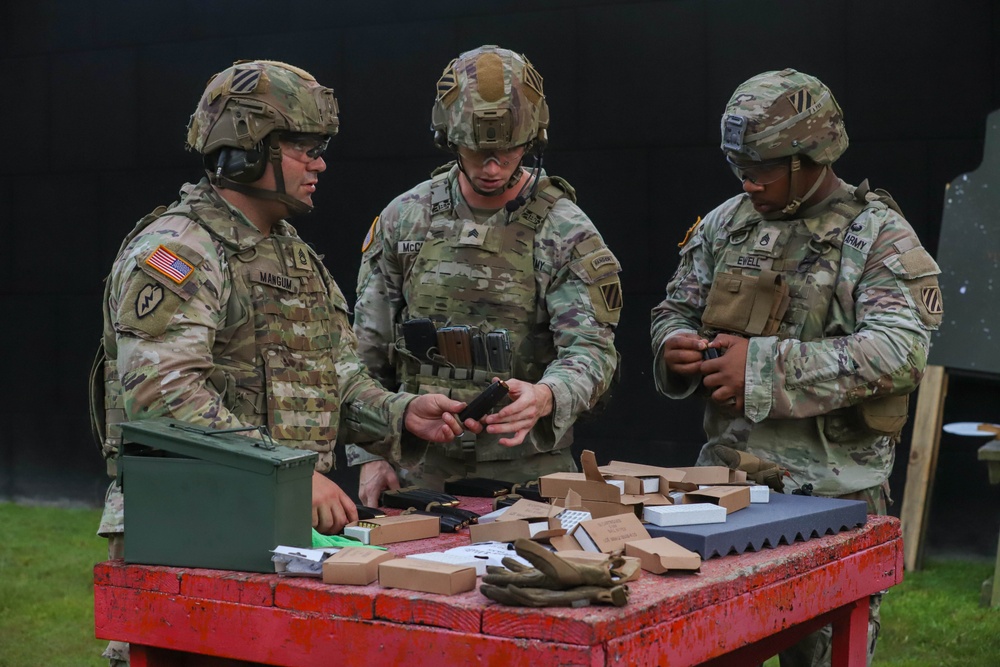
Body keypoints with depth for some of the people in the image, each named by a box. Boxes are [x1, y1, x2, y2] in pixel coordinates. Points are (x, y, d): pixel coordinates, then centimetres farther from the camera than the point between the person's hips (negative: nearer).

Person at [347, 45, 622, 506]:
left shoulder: (567, 234, -6)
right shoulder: (404, 219, 4)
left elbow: (591, 350, -14)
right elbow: (367, 351, 9)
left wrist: (544, 397, -36)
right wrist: (369, 455, 3)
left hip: (525, 469, -2)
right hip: (419, 468, 2)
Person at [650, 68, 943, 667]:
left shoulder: (878, 234, -6)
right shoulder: (724, 225, 10)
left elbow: (901, 350, -19)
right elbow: (675, 310, 19)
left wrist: (765, 367, -22)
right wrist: (675, 347, -7)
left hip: (833, 486, -4)